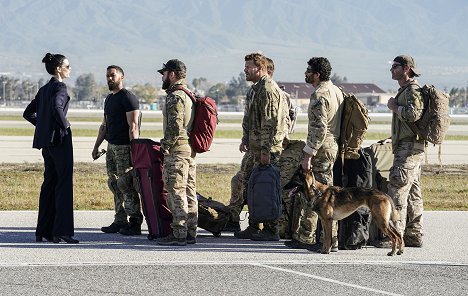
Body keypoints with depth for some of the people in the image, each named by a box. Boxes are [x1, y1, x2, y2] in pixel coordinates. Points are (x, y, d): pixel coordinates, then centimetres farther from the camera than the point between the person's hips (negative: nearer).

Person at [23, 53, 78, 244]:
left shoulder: (44, 89, 15)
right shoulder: (59, 87, -10)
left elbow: (28, 113, 20)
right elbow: (57, 107, -29)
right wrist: (64, 125, -15)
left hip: (46, 140, 9)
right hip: (60, 138, -9)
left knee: (49, 183, 12)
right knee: (64, 184, -7)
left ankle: (43, 231, 13)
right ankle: (61, 232, -10)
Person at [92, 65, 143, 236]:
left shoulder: (128, 97, -10)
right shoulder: (109, 99, 18)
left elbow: (133, 126, -16)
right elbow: (104, 125, 25)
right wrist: (96, 146, 22)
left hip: (124, 147, -9)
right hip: (111, 147, 9)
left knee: (126, 185, -9)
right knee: (114, 184, 9)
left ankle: (135, 222, -7)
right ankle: (120, 221, 13)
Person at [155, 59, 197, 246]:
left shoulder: (175, 97, -14)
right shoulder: (190, 95, 18)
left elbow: (175, 127, -21)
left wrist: (164, 147, -13)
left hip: (177, 150, -10)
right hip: (191, 149, 10)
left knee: (176, 192, -8)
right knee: (189, 192, 10)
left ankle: (178, 234, -9)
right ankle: (190, 233, 14)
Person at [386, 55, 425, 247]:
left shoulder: (413, 90, -12)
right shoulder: (405, 90, 21)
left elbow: (413, 114, -28)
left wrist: (394, 107, -14)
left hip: (409, 148, -11)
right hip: (409, 147, 11)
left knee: (397, 189, -14)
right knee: (413, 193, 11)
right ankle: (414, 236, 15)